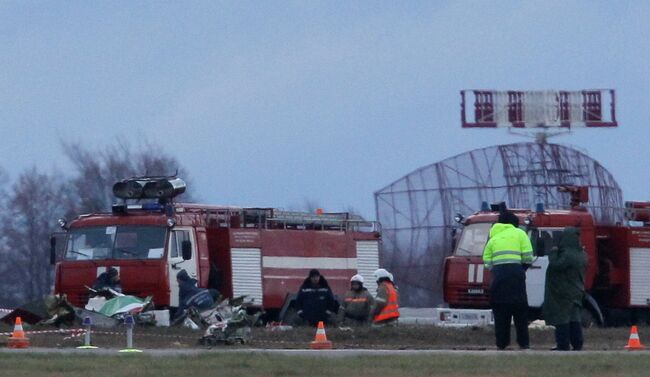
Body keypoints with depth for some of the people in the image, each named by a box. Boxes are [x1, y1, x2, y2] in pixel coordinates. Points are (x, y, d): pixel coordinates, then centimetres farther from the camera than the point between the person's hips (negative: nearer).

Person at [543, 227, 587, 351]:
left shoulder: (567, 255, -20)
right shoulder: (581, 255, 9)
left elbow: (556, 265, -23)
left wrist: (553, 254, -6)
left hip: (564, 293, -9)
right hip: (577, 292, 9)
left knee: (561, 318, -4)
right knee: (574, 318, 11)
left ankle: (563, 345, -6)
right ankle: (577, 344, 9)